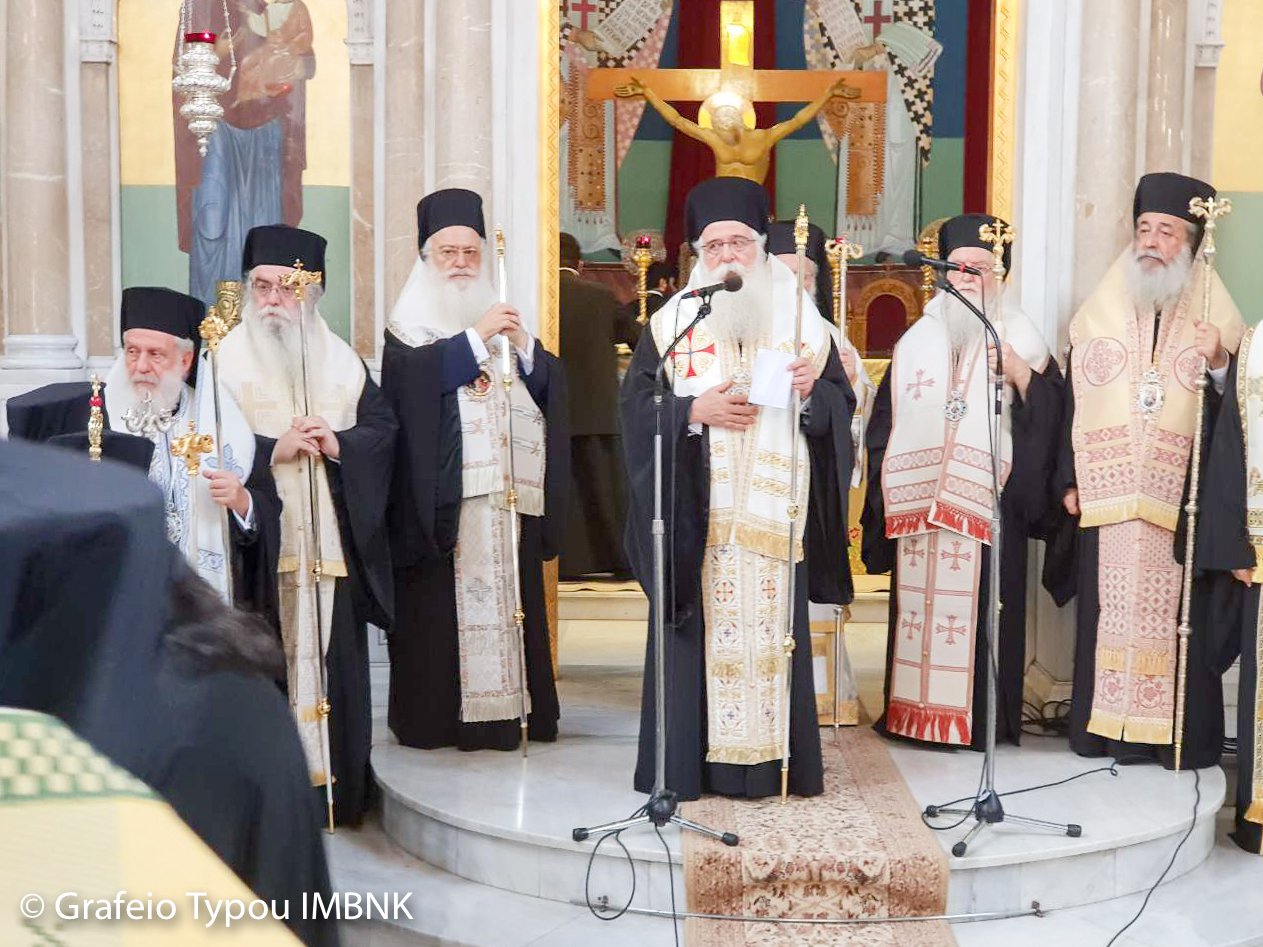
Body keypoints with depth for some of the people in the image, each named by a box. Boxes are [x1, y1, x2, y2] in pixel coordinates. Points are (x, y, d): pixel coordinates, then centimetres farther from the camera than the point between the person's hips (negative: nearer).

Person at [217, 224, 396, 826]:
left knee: (333, 657, 4)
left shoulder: (341, 360, 14)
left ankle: (338, 787, 13)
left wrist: (338, 443, -8)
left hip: (330, 543, 3)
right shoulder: (225, 358, 3)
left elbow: (383, 427, 10)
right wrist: (274, 449, -15)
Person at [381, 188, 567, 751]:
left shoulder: (501, 319, 19)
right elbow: (411, 375, -15)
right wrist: (476, 336, -15)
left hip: (507, 493, 4)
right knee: (441, 606, -6)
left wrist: (523, 344, -8)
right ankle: (435, 717, 0)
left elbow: (548, 386, 10)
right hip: (441, 494, -4)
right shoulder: (408, 325, 6)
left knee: (507, 598, 3)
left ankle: (507, 710, 9)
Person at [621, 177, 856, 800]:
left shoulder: (801, 320, 11)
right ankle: (691, 763, 4)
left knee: (771, 630, 0)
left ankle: (770, 762, 7)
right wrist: (696, 410, -13)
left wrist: (809, 392, -12)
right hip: (696, 517, -1)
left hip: (772, 513, 1)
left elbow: (841, 403, 9)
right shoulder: (672, 322, 7)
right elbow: (637, 405, 2)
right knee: (700, 631, -2)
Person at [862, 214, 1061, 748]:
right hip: (918, 500, 3)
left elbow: (1050, 410, -1)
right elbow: (884, 421, 15)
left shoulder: (1020, 338, 7)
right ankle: (914, 709, 10)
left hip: (987, 503, -3)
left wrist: (1021, 374, -16)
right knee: (919, 600, 3)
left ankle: (981, 717, 2)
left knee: (980, 605, -5)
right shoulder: (917, 341, 15)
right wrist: (886, 483, 6)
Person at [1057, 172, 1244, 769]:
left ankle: (1185, 736, 7)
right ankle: (1104, 726, 10)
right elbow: (1073, 400, 9)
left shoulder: (1215, 316, 6)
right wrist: (1069, 480, 3)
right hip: (1106, 496, 1)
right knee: (1109, 608, 2)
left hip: (1181, 497, -1)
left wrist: (1218, 363, -16)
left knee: (1177, 611, -2)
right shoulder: (1098, 312, 10)